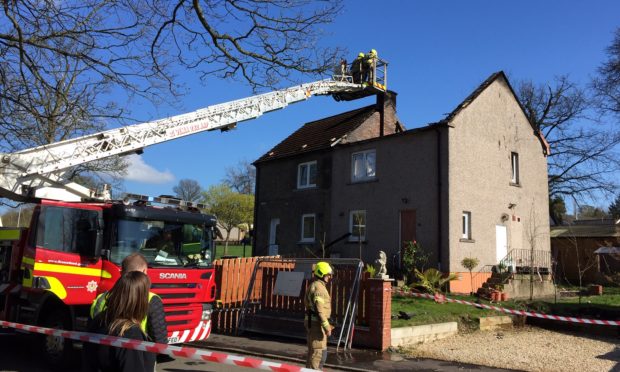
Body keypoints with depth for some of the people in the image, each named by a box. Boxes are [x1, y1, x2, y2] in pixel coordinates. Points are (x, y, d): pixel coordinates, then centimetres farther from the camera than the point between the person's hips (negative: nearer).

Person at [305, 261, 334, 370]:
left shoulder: (316, 286, 18)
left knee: (318, 351, 18)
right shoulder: (318, 287, -16)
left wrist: (327, 325, 25)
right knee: (318, 351, -6)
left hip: (315, 322, 11)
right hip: (317, 323, -11)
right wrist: (326, 326, -23)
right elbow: (319, 310, -22)